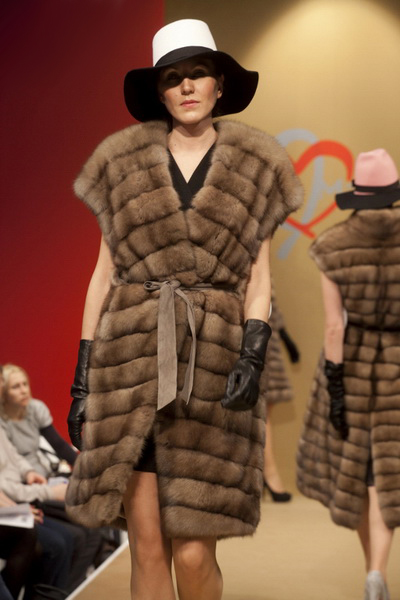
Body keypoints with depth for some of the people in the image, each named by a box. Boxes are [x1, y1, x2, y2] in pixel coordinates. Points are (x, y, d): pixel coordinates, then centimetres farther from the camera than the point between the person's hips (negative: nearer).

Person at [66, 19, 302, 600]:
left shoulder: (254, 168, 6)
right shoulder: (124, 163, 8)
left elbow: (259, 279, 4)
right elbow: (104, 274, 8)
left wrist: (254, 353, -13)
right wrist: (83, 376, 3)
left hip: (211, 365, -1)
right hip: (133, 361, 1)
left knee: (194, 553, -3)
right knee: (147, 546, 0)